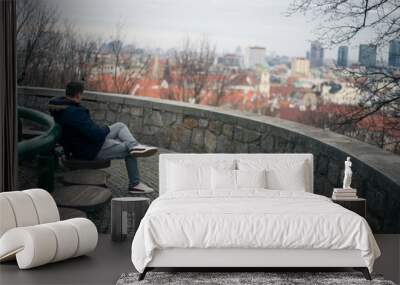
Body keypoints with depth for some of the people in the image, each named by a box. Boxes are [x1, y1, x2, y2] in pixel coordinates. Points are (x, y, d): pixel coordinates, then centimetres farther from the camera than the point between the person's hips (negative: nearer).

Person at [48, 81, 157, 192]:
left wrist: (102, 129, 11)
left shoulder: (61, 107, 3)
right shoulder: (75, 112, -29)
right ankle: (135, 184, 11)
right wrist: (106, 129, -7)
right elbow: (96, 134, -29)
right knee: (128, 150, 4)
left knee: (120, 126, 13)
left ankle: (134, 146, -12)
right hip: (91, 151, -10)